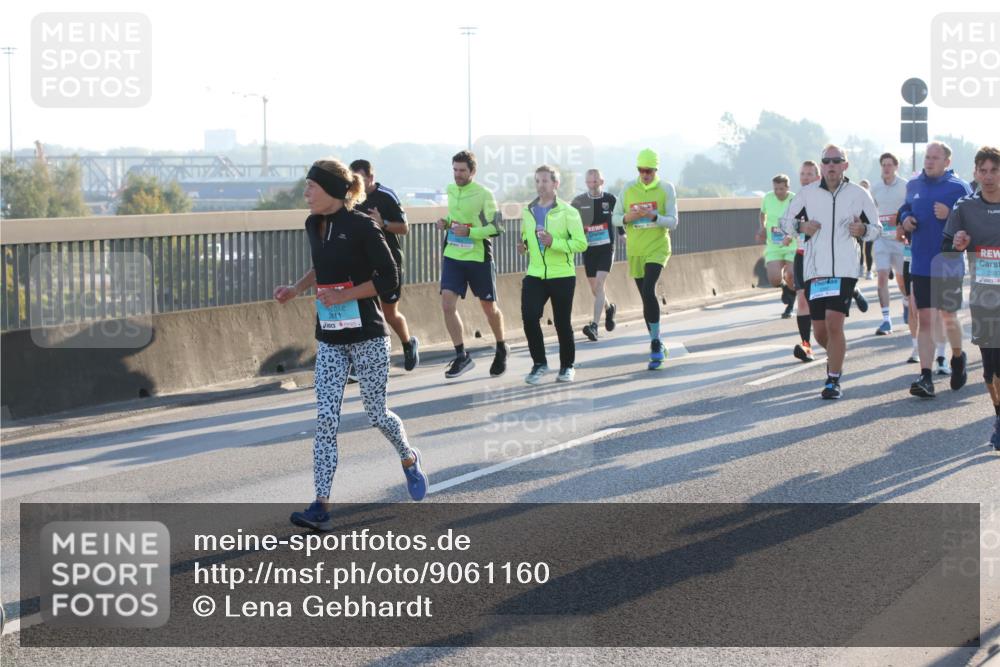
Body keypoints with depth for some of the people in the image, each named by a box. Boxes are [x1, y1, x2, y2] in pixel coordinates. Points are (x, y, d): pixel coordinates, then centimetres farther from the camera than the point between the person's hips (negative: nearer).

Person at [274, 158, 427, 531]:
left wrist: (344, 295, -19)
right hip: (329, 339, 6)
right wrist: (296, 290, 12)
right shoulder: (314, 226, 7)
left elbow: (389, 279, -12)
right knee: (325, 420, -4)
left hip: (366, 335, -6)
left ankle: (409, 460, 39)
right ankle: (321, 507, -8)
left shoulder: (361, 227, -14)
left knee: (376, 413, 6)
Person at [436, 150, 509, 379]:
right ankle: (461, 356, -3)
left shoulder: (484, 195, -12)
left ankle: (501, 350, 33)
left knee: (489, 307, 9)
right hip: (453, 256, 4)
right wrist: (446, 224, 2)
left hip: (479, 257, -4)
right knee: (447, 304, -11)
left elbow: (495, 227, -14)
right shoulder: (451, 191, 6)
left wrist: (468, 232, -26)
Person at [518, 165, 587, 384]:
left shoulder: (568, 212, -6)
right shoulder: (527, 212, 10)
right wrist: (523, 246, 3)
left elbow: (581, 243, -12)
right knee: (529, 317, -12)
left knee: (562, 322, 4)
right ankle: (539, 363, 5)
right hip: (534, 275, 3)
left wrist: (553, 242, -23)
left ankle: (567, 366, 23)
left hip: (562, 275, -3)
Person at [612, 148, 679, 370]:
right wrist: (627, 218, -14)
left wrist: (653, 216, -23)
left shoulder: (666, 189, -1)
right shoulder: (628, 189, 6)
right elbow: (615, 218, 9)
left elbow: (672, 222, -5)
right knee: (646, 298, 8)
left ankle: (656, 343, -16)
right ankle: (657, 347, 21)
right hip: (635, 251, 4)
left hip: (657, 248, -4)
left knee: (648, 291, -23)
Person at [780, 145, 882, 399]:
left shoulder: (859, 194, 3)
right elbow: (785, 221, 15)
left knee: (834, 324, -16)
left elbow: (877, 228, 11)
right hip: (815, 270, 3)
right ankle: (836, 360, 39)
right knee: (820, 332, 7)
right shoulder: (808, 193, 6)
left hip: (845, 270, -3)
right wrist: (801, 226, -6)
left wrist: (863, 230, -11)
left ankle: (834, 380, -6)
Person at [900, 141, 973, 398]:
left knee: (948, 318, 7)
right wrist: (905, 219, 3)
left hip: (949, 265, -3)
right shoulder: (913, 186, 8)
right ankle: (925, 377, -3)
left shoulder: (959, 188, -6)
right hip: (920, 266, 3)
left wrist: (950, 215, -23)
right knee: (925, 319, -2)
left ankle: (957, 357, 37)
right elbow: (905, 210, 25)